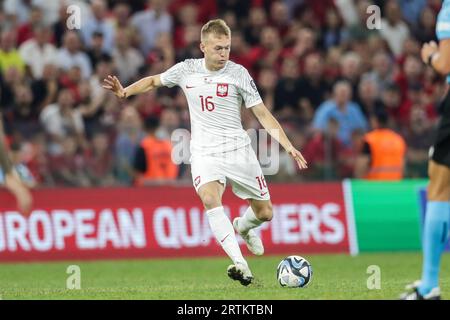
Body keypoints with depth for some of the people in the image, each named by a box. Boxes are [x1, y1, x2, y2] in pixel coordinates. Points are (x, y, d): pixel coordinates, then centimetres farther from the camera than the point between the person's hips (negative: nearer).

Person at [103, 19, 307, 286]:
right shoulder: (187, 70, 3)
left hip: (238, 149, 0)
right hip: (204, 151, 0)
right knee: (210, 199, -29)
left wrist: (289, 147, -9)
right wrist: (125, 91, 4)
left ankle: (243, 227, 42)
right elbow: (154, 81, 21)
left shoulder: (238, 73, -3)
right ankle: (241, 265, -37)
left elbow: (263, 114, -1)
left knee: (265, 212, 3)